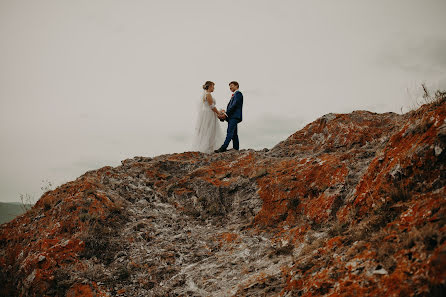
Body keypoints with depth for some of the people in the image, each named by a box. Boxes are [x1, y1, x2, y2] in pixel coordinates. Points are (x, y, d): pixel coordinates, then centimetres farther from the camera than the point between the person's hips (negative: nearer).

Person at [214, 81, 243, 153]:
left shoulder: (238, 93, -4)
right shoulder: (234, 95, 26)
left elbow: (234, 105, -14)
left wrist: (226, 114, -14)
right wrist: (224, 113, 2)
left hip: (234, 117, -10)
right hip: (232, 117, 10)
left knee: (230, 132, -17)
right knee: (234, 133, 8)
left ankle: (223, 148, -26)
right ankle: (236, 148, 9)